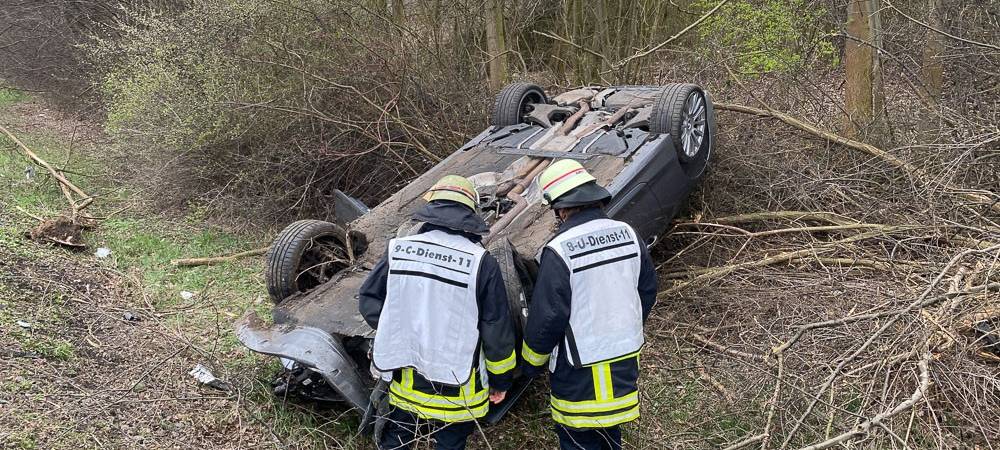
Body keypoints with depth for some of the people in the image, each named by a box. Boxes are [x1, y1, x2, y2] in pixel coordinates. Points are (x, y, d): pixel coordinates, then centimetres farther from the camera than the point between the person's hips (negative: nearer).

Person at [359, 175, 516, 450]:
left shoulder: (398, 250, -7)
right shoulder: (481, 263, -15)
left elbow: (368, 299, 2)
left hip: (405, 385, 3)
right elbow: (497, 331, -10)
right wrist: (501, 380, 3)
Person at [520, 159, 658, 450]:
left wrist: (531, 362, -2)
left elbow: (547, 317, -20)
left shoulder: (559, 251, -24)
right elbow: (647, 292, 8)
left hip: (581, 371, -6)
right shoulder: (627, 234, -4)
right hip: (625, 360, 6)